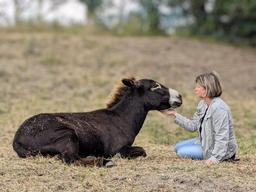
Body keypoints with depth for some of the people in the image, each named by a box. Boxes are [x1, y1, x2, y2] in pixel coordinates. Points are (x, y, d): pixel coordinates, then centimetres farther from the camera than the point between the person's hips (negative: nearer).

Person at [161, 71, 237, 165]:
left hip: (222, 149, -11)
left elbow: (222, 137, -31)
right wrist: (175, 114, 1)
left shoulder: (219, 108, -28)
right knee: (178, 147, 18)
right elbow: (193, 125, 6)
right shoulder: (203, 104, 3)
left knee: (182, 152, -13)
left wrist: (215, 158, -36)